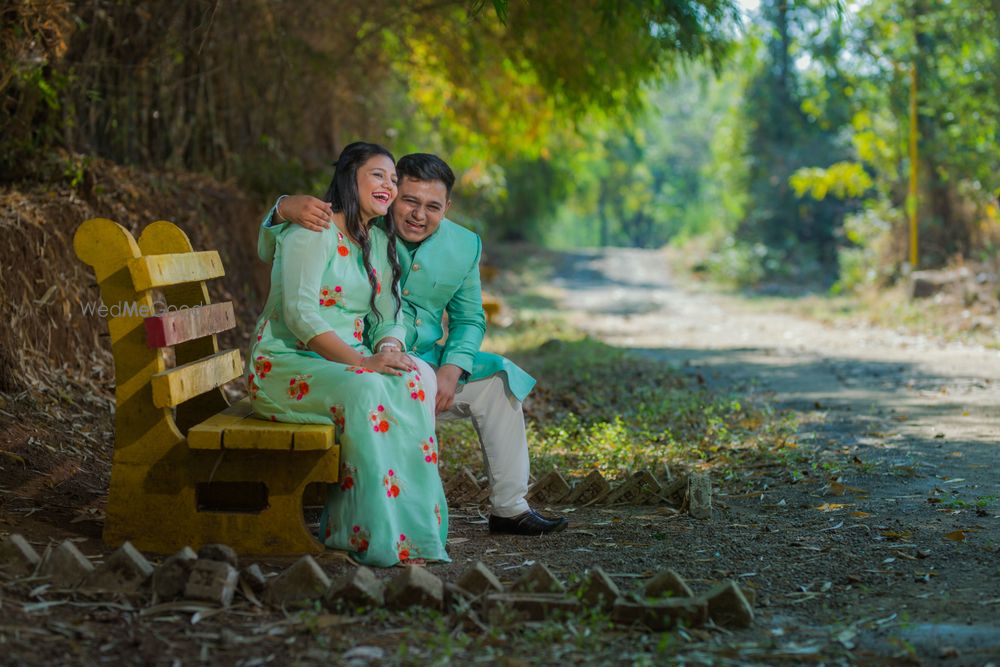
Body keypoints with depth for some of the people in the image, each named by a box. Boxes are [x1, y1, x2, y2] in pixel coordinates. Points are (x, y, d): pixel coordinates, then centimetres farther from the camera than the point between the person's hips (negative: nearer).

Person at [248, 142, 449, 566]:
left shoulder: (379, 241, 14)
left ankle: (416, 527, -24)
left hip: (346, 364, 7)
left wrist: (389, 351, -13)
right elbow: (299, 314, -20)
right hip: (288, 365, -7)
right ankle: (383, 538, -30)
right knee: (365, 390, -35)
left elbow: (389, 315, 11)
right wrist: (362, 362, -27)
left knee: (412, 380, -24)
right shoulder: (314, 230, -11)